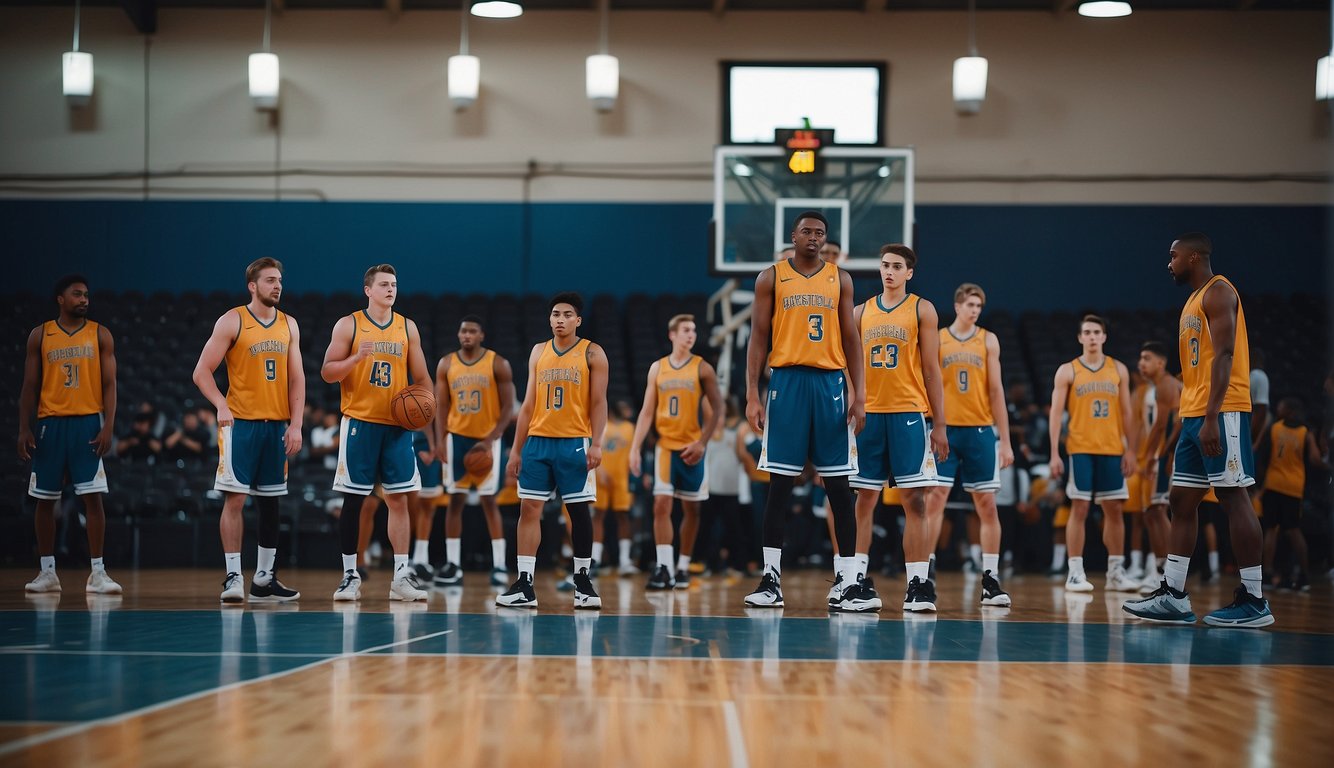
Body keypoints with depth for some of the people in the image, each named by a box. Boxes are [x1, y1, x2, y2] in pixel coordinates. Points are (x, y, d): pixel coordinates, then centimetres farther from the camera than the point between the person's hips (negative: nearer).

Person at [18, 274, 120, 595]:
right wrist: (24, 429, 0)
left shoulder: (100, 335, 5)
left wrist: (107, 427, -9)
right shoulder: (40, 336, 7)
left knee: (92, 496, -7)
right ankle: (47, 572, 14)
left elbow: (109, 384, 1)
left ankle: (97, 573, -5)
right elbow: (29, 386, 7)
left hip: (88, 423, -1)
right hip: (50, 423, 1)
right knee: (45, 499, 4)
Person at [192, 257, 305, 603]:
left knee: (270, 502, 9)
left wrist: (296, 424, 0)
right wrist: (221, 406, -20)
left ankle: (264, 578, 16)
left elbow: (296, 379, 10)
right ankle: (233, 576, -7)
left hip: (276, 425, 5)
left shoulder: (289, 325, 10)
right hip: (241, 422, -5)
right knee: (235, 497, -9)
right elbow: (202, 372, -6)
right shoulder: (232, 321, -4)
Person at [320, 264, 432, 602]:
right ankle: (350, 575, 8)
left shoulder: (407, 328, 9)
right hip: (359, 422, -3)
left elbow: (421, 378, 13)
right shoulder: (348, 325, 0)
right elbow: (327, 372, -3)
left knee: (399, 498, 1)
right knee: (353, 499, 0)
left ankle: (402, 575, 4)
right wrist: (357, 358, -20)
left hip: (397, 424, 3)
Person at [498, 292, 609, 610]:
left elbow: (598, 402, -4)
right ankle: (524, 585, -1)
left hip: (574, 442, -4)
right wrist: (517, 449, 9)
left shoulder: (592, 354, 0)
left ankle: (582, 581, 12)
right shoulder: (539, 352, 11)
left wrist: (596, 443, -15)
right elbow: (528, 404, 13)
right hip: (537, 440, 4)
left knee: (579, 510, 1)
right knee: (529, 507, -2)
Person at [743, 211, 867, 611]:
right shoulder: (771, 277, 5)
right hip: (786, 381, -1)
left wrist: (859, 394, 0)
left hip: (830, 382, 1)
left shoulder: (840, 279, 10)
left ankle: (851, 582, 1)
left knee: (838, 485, 0)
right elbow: (758, 337, 3)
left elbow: (850, 338, 9)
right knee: (780, 483, -1)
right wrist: (752, 395, -6)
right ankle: (771, 579, 4)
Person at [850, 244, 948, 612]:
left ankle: (917, 584, -4)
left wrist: (939, 424, -4)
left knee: (914, 500, -5)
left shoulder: (922, 310, 4)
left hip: (910, 413, -3)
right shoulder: (862, 312, 12)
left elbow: (931, 371, 1)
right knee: (862, 499, 3)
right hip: (868, 414, 3)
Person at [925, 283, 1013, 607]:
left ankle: (991, 580, 7)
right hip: (944, 430, -1)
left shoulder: (988, 341, 7)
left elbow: (996, 391, 5)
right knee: (935, 499, -8)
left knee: (987, 505, 2)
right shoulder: (936, 340, 4)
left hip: (981, 431, 1)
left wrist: (1005, 440, 1)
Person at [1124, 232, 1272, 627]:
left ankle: (1254, 601, -6)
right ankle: (1173, 597, 9)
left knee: (1233, 497, -8)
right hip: (1193, 415, 10)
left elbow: (1224, 355, -18)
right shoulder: (1193, 301, 21)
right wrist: (1193, 417, 21)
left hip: (1222, 412, -10)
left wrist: (1212, 417, -25)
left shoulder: (1218, 292, -8)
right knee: (1181, 500, 7)